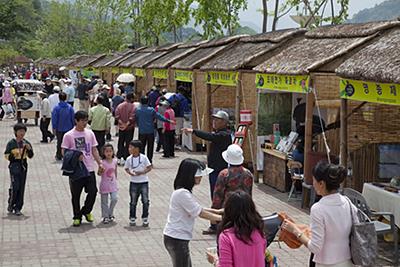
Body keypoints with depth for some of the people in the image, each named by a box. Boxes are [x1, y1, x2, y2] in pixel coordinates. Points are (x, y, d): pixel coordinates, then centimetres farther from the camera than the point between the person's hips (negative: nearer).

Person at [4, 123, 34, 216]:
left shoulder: (26, 143, 6)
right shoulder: (11, 143, -2)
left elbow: (31, 156, 6)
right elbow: (6, 155, 0)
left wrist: (29, 149, -11)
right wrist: (12, 155, -19)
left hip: (23, 166, 3)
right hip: (14, 166, -3)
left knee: (21, 187, 3)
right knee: (15, 186, -11)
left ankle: (18, 208, 11)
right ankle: (10, 205, 10)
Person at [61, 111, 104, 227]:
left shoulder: (90, 133, 7)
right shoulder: (68, 135, -5)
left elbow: (94, 150, 11)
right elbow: (64, 152, -4)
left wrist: (100, 163, 2)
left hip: (89, 169, 3)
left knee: (93, 191, 0)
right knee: (76, 195, 5)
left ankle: (86, 211, 25)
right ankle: (77, 217, 19)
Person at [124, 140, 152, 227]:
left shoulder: (144, 158, -9)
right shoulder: (129, 159, -2)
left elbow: (149, 167, -4)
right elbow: (126, 168, 8)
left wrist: (142, 172, -18)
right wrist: (130, 173, -13)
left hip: (144, 182, -2)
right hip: (134, 183, 2)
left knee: (145, 201, 0)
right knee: (133, 202, 8)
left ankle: (145, 218, 12)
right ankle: (132, 218, 20)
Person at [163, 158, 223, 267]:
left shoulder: (182, 192, 9)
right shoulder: (183, 194, -23)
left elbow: (197, 208, 16)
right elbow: (201, 213, -18)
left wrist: (216, 211, 9)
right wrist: (221, 218, -9)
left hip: (175, 238, 10)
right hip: (177, 240, -10)